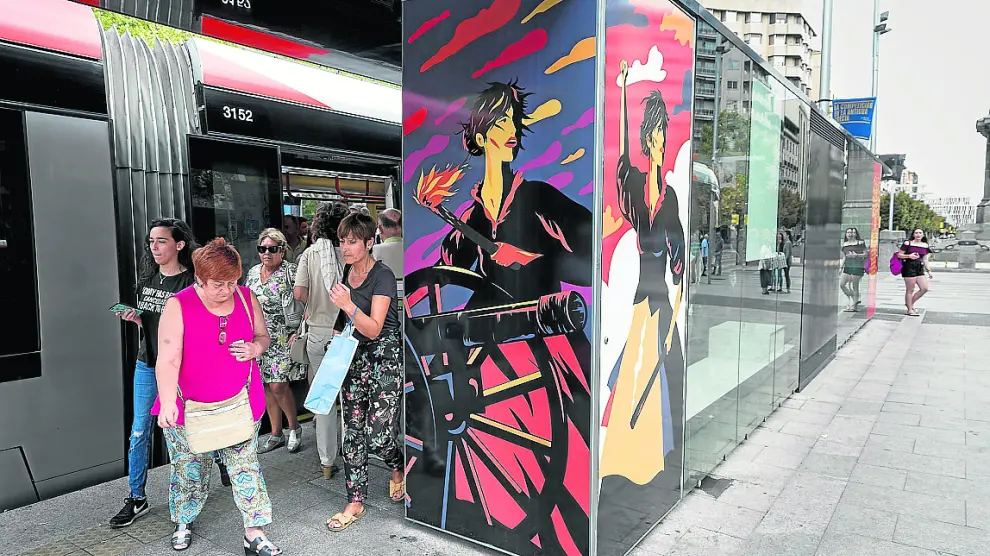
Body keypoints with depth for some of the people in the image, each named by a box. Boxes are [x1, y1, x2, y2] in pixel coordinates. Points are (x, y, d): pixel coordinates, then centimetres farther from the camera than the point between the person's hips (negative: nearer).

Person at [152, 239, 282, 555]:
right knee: (189, 469, 16)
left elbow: (263, 336, 11)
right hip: (190, 408, -1)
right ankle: (184, 522, 42)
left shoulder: (246, 298, -3)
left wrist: (255, 348, -13)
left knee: (245, 467, 2)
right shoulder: (179, 306, -14)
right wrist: (168, 402, -32)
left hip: (240, 405, 2)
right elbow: (168, 359, -20)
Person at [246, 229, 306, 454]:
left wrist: (298, 332, -19)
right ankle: (276, 434, 23)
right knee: (266, 387, 10)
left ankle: (294, 428, 14)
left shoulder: (291, 272, -8)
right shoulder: (253, 272, 12)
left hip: (282, 339, -6)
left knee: (278, 386, -9)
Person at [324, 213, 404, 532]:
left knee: (377, 437, -10)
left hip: (386, 356, -7)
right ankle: (355, 502, 19)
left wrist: (348, 305, -34)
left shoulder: (382, 276, -15)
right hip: (355, 354, 7)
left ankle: (399, 467, 24)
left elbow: (374, 328, -22)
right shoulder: (347, 271, 8)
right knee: (352, 432, 7)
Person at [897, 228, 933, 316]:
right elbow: (899, 255, -2)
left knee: (925, 288, 0)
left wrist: (928, 270, 14)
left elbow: (925, 259, 18)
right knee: (910, 290, -3)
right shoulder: (907, 243, -2)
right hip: (909, 267, -6)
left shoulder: (925, 245, 14)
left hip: (920, 268, 6)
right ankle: (910, 310, 5)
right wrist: (909, 256, -17)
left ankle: (910, 303, 19)